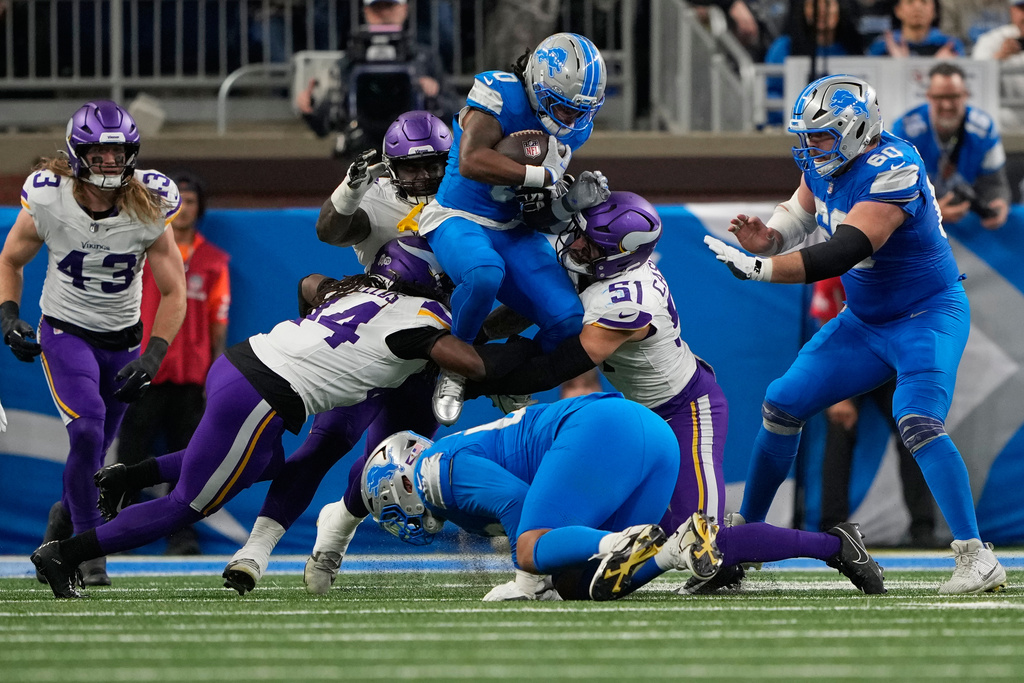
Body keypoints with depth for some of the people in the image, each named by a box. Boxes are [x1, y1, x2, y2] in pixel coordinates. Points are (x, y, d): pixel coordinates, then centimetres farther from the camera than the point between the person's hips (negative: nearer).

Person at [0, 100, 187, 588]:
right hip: (64, 332, -2)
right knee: (87, 429, -24)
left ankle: (64, 518, 42)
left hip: (122, 340, 2)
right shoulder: (47, 201, -17)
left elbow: (173, 292, -9)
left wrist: (152, 357, -20)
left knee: (93, 452, 9)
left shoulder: (148, 209, -16)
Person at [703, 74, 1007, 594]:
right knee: (782, 405, 6)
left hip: (928, 317, -9)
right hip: (865, 322, 9)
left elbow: (839, 256, -36)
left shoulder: (892, 172, -29)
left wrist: (758, 268, -39)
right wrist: (765, 237, -13)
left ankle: (977, 559, -24)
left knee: (918, 424, -28)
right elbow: (799, 214, 10)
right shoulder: (826, 162, -3)